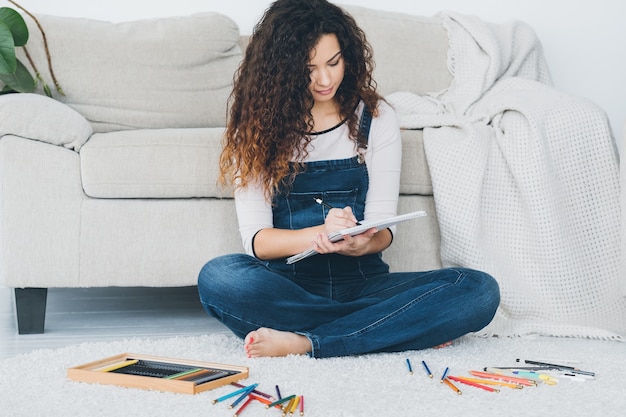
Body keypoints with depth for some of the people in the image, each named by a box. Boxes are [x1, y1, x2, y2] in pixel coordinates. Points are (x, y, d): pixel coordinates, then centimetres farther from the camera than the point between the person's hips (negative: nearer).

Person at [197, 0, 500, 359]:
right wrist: (320, 234, -26)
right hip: (287, 286, -1)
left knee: (479, 290, -24)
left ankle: (301, 343, -27)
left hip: (361, 282, 1)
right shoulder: (257, 127, 2)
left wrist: (361, 243, -24)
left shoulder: (376, 118, 6)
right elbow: (255, 239, -6)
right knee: (219, 277, -36)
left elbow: (382, 226, 1)